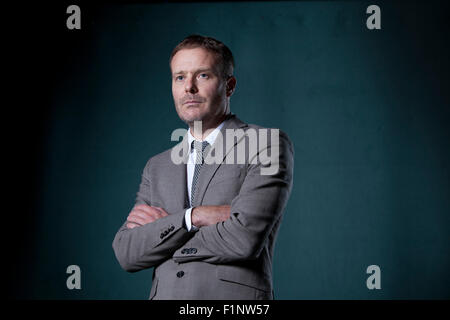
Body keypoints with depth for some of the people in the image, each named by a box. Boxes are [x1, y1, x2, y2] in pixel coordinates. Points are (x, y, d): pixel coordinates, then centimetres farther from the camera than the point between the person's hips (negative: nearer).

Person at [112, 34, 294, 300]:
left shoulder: (269, 145, -4)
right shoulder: (157, 167, 12)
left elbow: (244, 239, -16)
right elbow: (126, 253, 1)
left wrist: (160, 227, -4)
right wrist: (193, 217, -13)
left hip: (234, 295, -4)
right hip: (164, 293, 4)